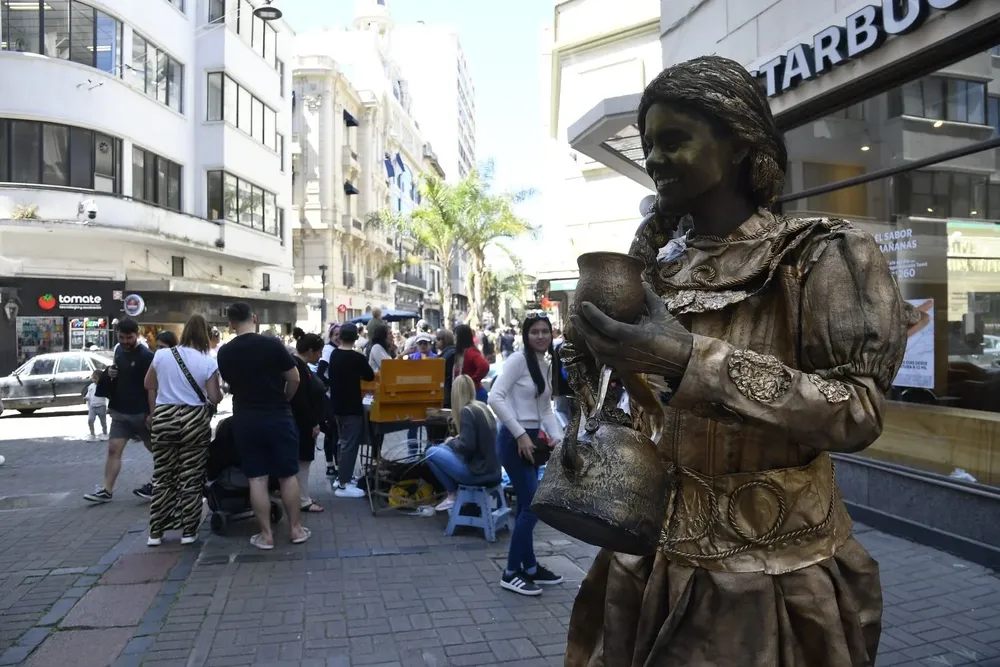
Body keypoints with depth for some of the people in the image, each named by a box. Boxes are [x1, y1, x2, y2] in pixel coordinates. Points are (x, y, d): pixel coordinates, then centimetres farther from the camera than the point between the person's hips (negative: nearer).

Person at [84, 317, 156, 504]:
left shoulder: (146, 356, -16)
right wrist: (109, 372, 1)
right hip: (120, 412, 7)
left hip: (141, 413, -7)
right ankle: (106, 490, 8)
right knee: (113, 449, 4)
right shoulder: (119, 350, 8)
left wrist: (151, 413, -22)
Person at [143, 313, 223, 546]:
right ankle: (188, 531, 11)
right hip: (195, 420, -2)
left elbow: (148, 385, 12)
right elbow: (215, 398, -8)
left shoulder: (161, 355, -1)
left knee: (162, 477, 12)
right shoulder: (208, 362, -9)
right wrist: (219, 389, 14)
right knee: (191, 479, 6)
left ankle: (155, 532, 17)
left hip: (164, 418, 2)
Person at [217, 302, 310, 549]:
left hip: (245, 419, 2)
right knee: (288, 475, 8)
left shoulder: (224, 352, -1)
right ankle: (296, 529, 15)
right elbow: (294, 379, -6)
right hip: (278, 417, -2)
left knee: (256, 478, 6)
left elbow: (230, 383, 13)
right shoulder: (273, 343, -11)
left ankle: (266, 534, 11)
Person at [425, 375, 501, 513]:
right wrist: (458, 439, 17)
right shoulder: (483, 408, 9)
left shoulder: (466, 411, -15)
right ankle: (456, 492, 16)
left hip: (476, 472, -8)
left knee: (431, 453, 4)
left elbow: (466, 447, -20)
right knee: (443, 448, 20)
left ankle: (453, 494, 10)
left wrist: (451, 442, -2)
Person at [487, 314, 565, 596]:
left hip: (531, 439, 8)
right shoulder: (518, 359, -13)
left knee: (527, 506, 15)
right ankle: (511, 573, 5)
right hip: (514, 440, -8)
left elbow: (545, 409, 13)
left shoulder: (547, 366, 12)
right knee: (533, 506, -7)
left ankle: (530, 567, 27)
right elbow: (495, 398, -22)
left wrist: (557, 437, -2)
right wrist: (520, 434, -22)